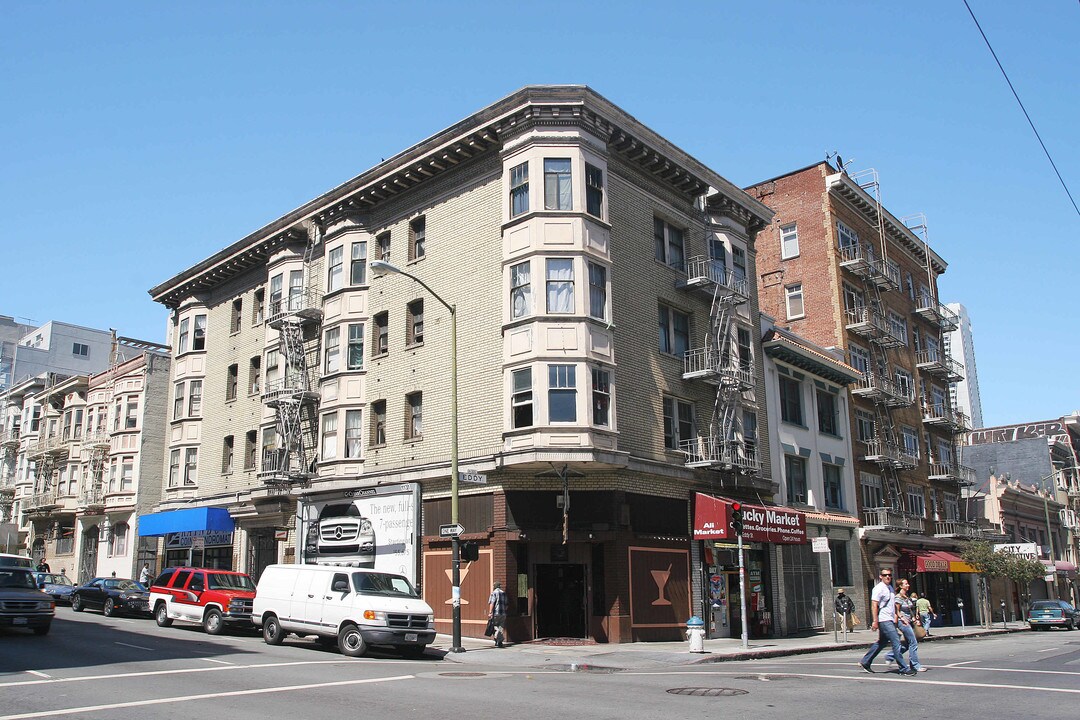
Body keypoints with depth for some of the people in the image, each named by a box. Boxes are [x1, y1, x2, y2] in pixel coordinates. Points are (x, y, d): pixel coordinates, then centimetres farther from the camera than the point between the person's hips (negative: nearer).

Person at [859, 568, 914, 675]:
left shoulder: (890, 588, 16)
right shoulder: (879, 588, -12)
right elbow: (874, 605, -17)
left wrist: (896, 616, 16)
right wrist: (875, 621, -21)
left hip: (890, 620, 9)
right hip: (884, 620, -9)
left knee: (881, 642, 14)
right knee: (896, 643, -10)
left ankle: (865, 662, 22)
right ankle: (904, 669, -6)